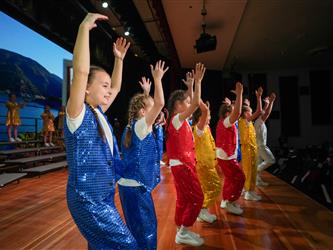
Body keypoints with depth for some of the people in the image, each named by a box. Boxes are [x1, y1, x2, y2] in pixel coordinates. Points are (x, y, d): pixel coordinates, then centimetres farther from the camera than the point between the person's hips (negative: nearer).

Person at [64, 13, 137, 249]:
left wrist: (119, 59, 15)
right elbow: (81, 71, -30)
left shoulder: (99, 113, 6)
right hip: (88, 198, -8)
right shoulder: (78, 114, -16)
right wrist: (85, 27, -25)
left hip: (104, 195, 8)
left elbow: (116, 88, 18)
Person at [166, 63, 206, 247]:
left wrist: (192, 85, 26)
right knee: (197, 198, -2)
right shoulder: (177, 119, -15)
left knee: (183, 199, 15)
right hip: (182, 165, -9)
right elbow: (196, 103, -26)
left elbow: (192, 103, 24)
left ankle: (182, 231, 26)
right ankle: (183, 232, 10)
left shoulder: (181, 120, 11)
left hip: (183, 164, 9)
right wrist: (198, 81, -20)